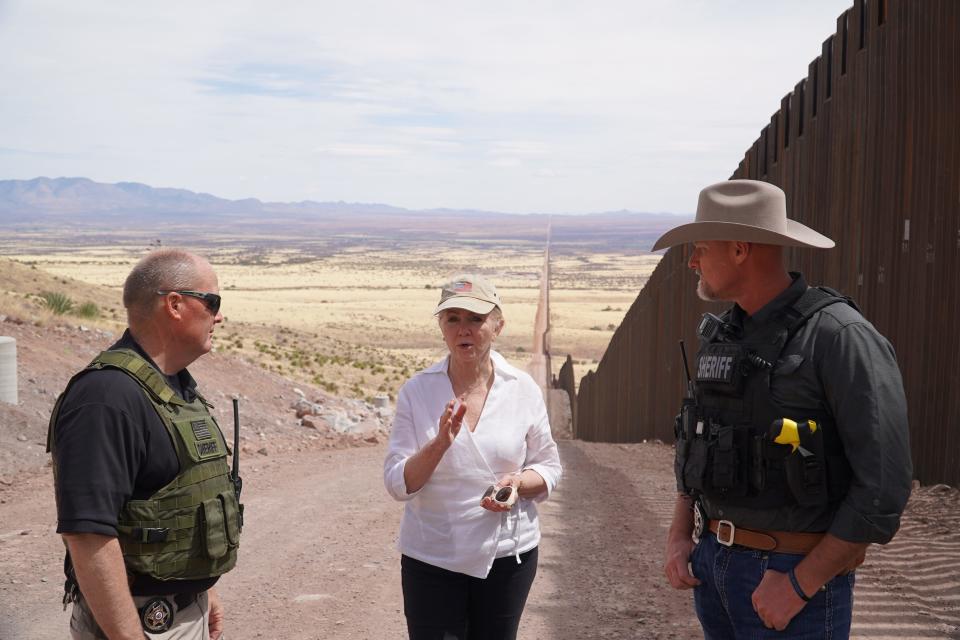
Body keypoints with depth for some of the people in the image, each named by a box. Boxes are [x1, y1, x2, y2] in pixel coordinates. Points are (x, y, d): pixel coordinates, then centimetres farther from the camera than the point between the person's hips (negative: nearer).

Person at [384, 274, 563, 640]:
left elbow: (548, 468, 6)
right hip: (432, 558, -1)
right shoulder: (416, 391, -6)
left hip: (507, 555, 1)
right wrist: (439, 444, -24)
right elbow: (397, 484, -8)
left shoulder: (523, 390, -3)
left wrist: (518, 482, -15)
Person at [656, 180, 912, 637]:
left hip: (798, 570, -7)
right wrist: (679, 536, 4)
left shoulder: (841, 337, -16)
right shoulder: (720, 337, 6)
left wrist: (800, 584, -18)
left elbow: (884, 484, -18)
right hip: (715, 563, 7)